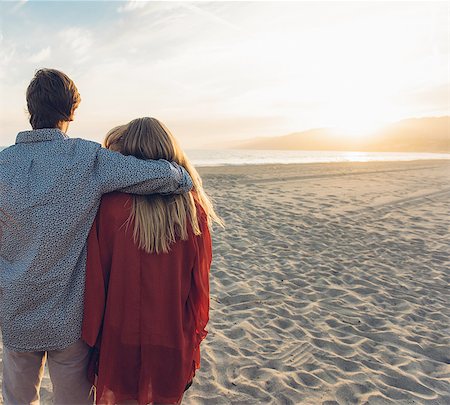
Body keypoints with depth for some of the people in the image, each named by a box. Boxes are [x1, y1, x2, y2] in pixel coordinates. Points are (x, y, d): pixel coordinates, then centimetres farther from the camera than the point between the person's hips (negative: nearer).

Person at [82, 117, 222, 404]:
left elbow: (95, 276, -12)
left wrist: (91, 335, 2)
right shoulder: (193, 208, -10)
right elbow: (200, 282, -4)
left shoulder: (110, 203, -17)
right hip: (174, 342, 2)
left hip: (121, 340, -2)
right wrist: (194, 334, 9)